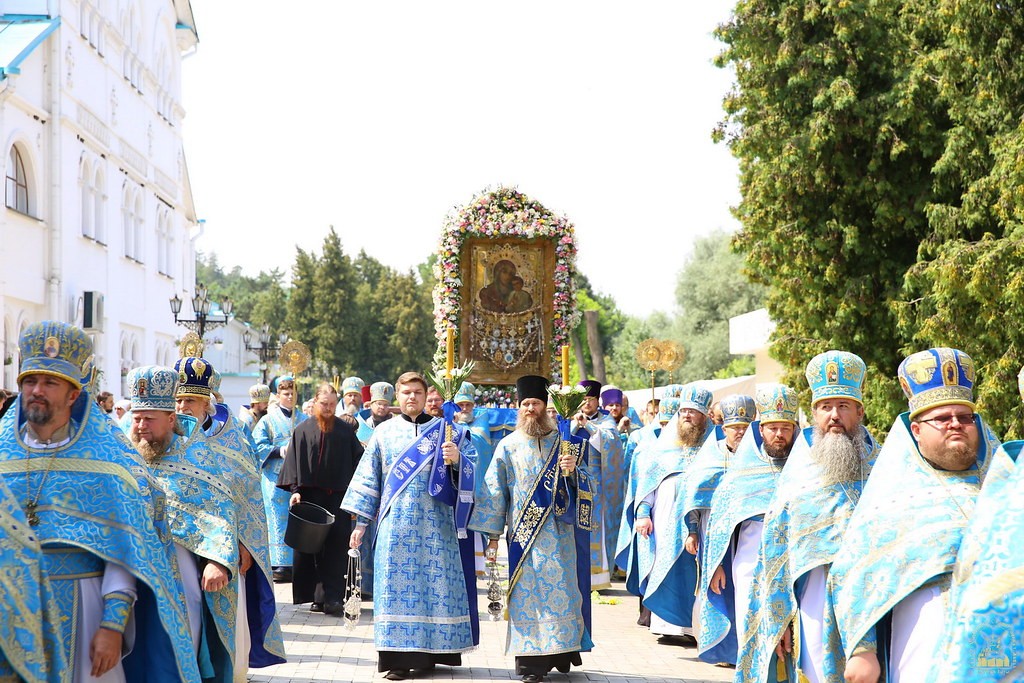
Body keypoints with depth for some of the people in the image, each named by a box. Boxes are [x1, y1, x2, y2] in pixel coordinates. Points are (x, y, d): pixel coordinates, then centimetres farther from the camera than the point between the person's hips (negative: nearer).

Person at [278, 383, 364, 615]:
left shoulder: (345, 431, 9)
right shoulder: (303, 431, 6)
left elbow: (357, 461, 9)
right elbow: (294, 463, 2)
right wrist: (295, 490, -10)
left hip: (338, 497, 0)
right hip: (310, 496, 0)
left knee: (336, 546, -6)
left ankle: (332, 597, -8)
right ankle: (317, 595, 9)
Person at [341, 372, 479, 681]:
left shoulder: (445, 430, 8)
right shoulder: (384, 432, 10)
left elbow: (472, 469, 2)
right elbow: (368, 478, 11)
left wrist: (456, 461, -20)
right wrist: (361, 522, 7)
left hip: (436, 523, 0)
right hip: (397, 523, 0)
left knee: (436, 581, -3)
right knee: (397, 582, -4)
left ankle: (430, 652, 5)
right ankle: (399, 657, -2)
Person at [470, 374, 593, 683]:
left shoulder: (561, 442, 8)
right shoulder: (508, 445, 8)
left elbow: (582, 485, 7)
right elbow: (494, 491, 9)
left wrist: (573, 471, -16)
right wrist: (493, 533, 5)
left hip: (558, 532, 0)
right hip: (523, 533, 0)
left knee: (560, 589, -2)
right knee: (527, 592, -3)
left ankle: (562, 649, 8)